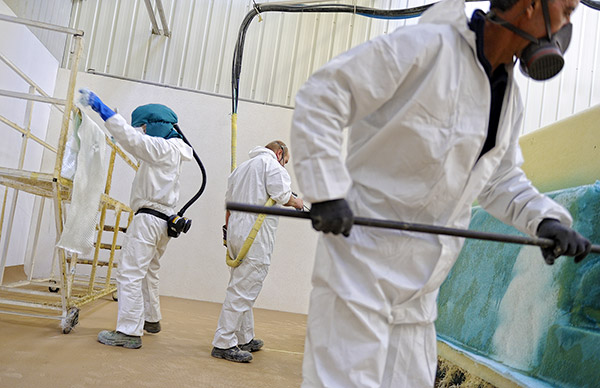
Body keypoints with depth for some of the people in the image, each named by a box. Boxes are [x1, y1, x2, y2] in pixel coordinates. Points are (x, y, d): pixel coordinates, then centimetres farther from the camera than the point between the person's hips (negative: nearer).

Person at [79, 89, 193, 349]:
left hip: (149, 218, -10)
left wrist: (101, 108, -20)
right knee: (148, 272, 23)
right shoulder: (172, 150, 16)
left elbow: (132, 138, -22)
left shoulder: (162, 147, -11)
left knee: (129, 274, -9)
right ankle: (151, 319, 36)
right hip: (163, 220, 10)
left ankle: (129, 332, -9)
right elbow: (139, 145, 29)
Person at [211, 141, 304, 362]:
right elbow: (281, 194, -11)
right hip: (256, 236, -9)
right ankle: (224, 343, -7)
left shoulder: (241, 167, 26)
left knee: (242, 287, 16)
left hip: (235, 232, 9)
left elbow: (229, 204, 26)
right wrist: (296, 202, 6)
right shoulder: (270, 162, -1)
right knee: (242, 290, -8)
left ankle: (244, 339, 24)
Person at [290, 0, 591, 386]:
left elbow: (501, 180, 20)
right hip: (361, 256, -8)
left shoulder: (511, 98, 12)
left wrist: (546, 218, 1)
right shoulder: (426, 45, -14)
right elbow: (320, 97, -15)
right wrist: (327, 191, -23)